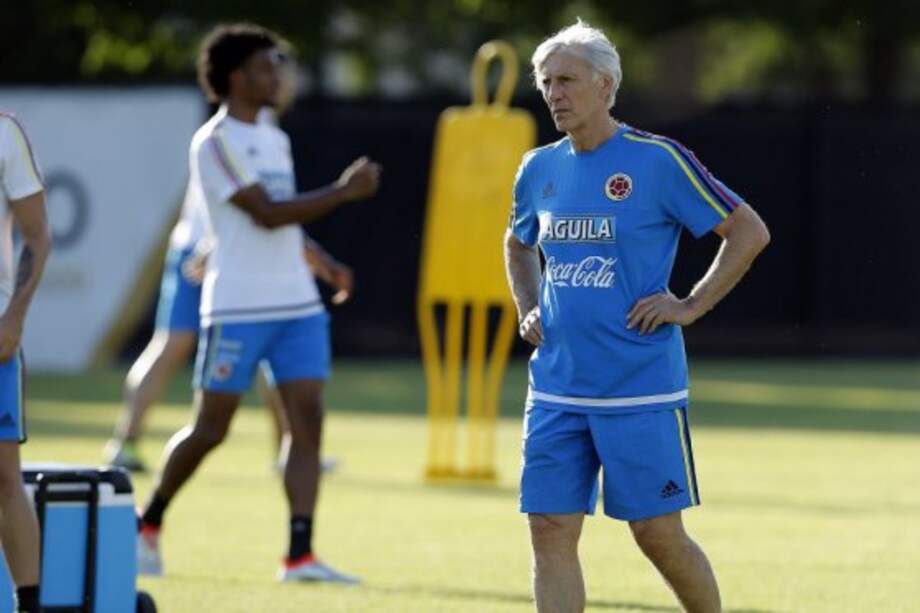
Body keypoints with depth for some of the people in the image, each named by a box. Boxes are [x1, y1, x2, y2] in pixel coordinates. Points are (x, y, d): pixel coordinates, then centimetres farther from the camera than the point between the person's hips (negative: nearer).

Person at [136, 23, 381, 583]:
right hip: (238, 308, -7)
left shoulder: (276, 141, 17)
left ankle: (300, 554, -10)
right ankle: (149, 525, 21)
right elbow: (266, 214, -19)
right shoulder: (215, 143, -10)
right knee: (211, 430, 0)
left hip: (298, 305, 7)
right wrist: (344, 191, -20)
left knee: (308, 420, -7)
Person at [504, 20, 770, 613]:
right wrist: (528, 309, 13)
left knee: (658, 533, 0)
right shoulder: (539, 169, 9)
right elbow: (518, 244, 31)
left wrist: (690, 307, -10)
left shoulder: (658, 160, -8)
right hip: (556, 388, 5)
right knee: (551, 531, -2)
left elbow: (750, 231, -5)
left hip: (641, 388, -5)